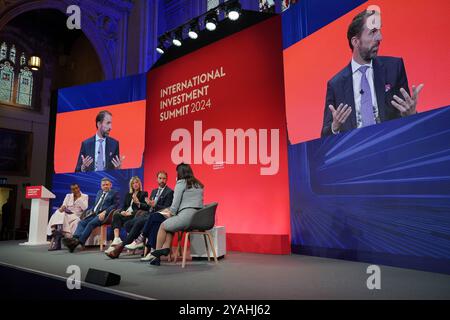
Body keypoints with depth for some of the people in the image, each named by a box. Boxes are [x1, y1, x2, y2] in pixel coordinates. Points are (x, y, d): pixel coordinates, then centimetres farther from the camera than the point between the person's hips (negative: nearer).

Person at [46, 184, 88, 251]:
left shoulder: (85, 196, 9)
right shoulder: (68, 196, 18)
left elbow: (85, 208, -6)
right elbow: (64, 205, 5)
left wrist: (79, 198, -7)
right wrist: (62, 207, -18)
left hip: (77, 216, -3)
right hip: (67, 214, 3)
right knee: (59, 215, -29)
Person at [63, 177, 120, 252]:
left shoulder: (114, 193, 7)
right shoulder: (99, 192, 27)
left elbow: (115, 205, -5)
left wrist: (104, 212, -16)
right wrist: (91, 211, 5)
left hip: (103, 215, -7)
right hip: (94, 213, 7)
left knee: (91, 223, -29)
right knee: (82, 222, -18)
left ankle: (79, 241, -37)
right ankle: (75, 238, -34)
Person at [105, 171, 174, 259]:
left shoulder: (169, 192, -2)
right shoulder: (154, 191, 22)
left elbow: (167, 209, -10)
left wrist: (154, 205, -21)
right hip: (148, 214, 8)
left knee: (138, 223, -26)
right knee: (128, 224, -9)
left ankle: (121, 247, -19)